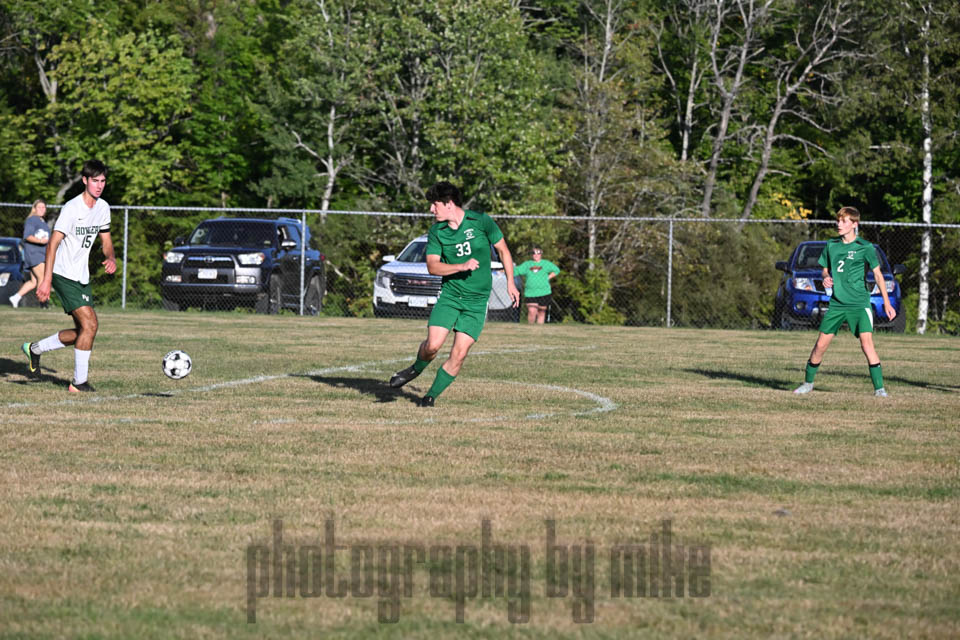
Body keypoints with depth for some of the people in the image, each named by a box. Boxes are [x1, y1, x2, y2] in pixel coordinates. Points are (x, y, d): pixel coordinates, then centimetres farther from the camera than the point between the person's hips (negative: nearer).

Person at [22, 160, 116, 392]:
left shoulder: (103, 208, 6)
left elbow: (105, 240, 18)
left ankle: (35, 349, 29)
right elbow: (53, 243, -20)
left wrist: (111, 258, -5)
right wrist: (46, 280, -25)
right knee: (89, 324, -16)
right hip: (64, 275, -8)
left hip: (82, 277, 8)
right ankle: (79, 383, -8)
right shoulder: (72, 208, -17)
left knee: (82, 332, 10)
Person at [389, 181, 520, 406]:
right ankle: (416, 369, 20)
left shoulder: (481, 221, -5)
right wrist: (462, 266, -21)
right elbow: (432, 266, -6)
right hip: (449, 295, 1)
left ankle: (432, 395, 9)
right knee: (433, 345, -13)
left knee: (459, 354, -7)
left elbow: (503, 250, 6)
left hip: (477, 300, -1)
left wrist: (510, 283, 3)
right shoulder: (436, 231, 0)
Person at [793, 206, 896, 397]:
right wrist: (826, 278, -4)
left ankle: (879, 387, -14)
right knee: (821, 344, 3)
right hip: (837, 303, 4)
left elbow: (878, 275, 0)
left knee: (867, 344, -17)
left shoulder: (865, 247, -4)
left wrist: (887, 303, -4)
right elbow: (825, 269, 21)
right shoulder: (831, 245, 9)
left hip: (859, 304, -4)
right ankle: (808, 383, 20)